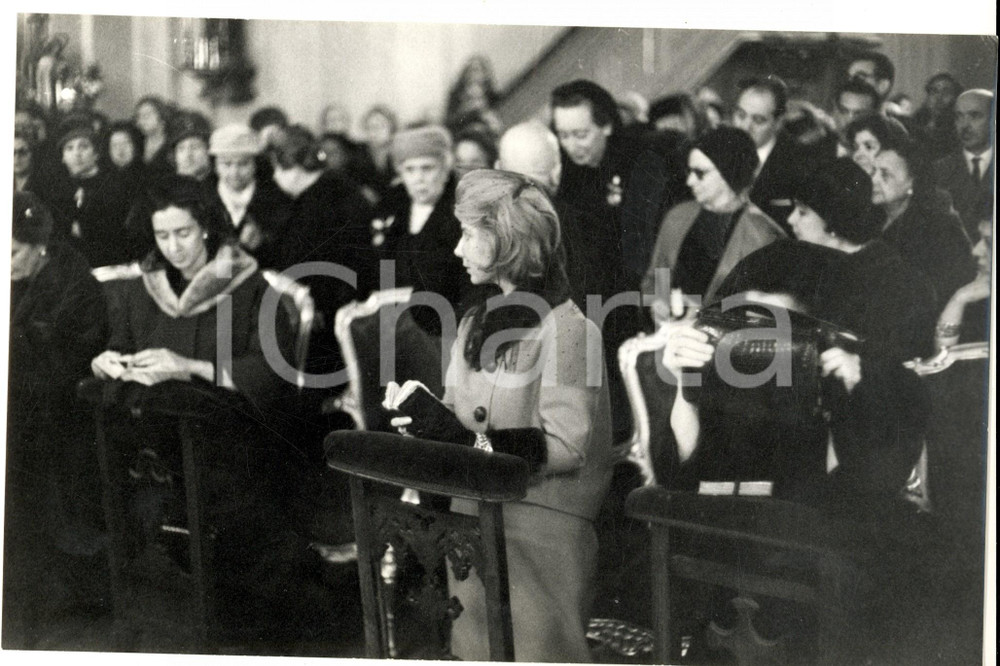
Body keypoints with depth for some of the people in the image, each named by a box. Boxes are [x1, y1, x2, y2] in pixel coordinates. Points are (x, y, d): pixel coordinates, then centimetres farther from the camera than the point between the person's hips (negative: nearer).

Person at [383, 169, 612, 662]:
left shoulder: (566, 329, -12)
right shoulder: (476, 322, 11)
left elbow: (565, 449, -18)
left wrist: (468, 441, -23)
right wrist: (425, 415, -7)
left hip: (539, 532, -7)